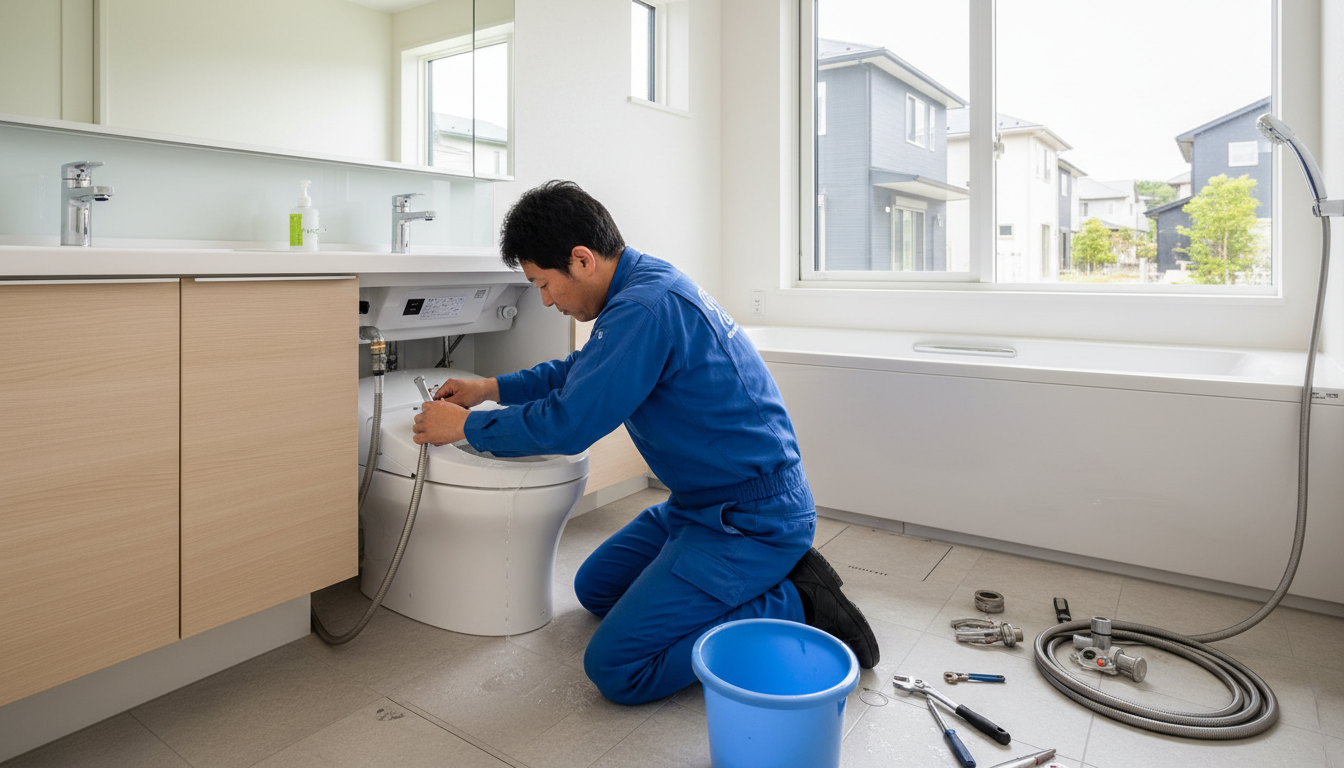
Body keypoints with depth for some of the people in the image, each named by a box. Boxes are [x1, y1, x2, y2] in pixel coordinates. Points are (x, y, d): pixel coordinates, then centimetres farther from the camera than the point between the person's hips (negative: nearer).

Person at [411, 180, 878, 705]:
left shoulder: (644, 308, -25)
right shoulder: (647, 280, 8)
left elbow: (566, 425, -22)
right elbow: (584, 370, 24)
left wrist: (465, 426, -5)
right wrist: (491, 388, 18)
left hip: (752, 519, -10)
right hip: (705, 502, 10)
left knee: (615, 669, -12)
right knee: (595, 588, 21)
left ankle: (798, 608, -3)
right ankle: (770, 574, 14)